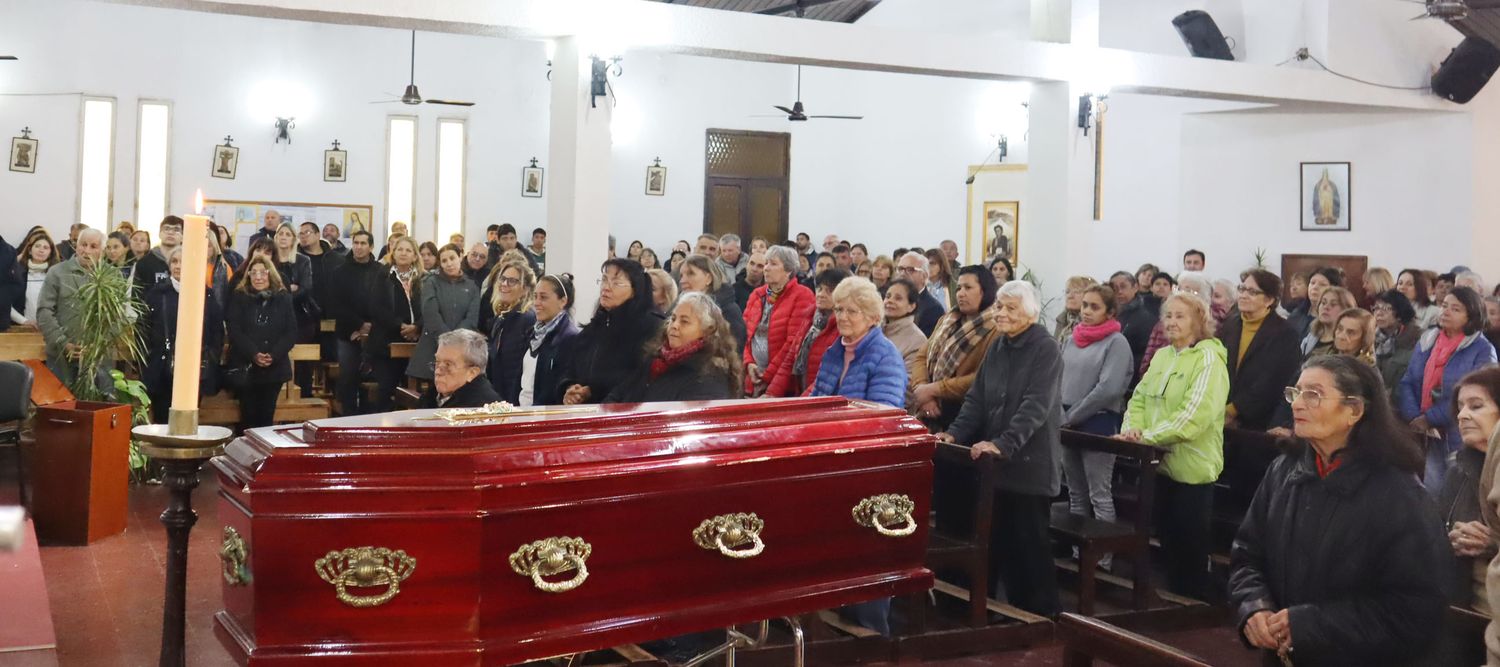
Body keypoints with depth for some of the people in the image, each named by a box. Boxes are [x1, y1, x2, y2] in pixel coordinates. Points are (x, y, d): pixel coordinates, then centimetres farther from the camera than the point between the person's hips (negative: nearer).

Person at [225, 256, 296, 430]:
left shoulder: (283, 298, 5)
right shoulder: (239, 298, 2)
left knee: (267, 416, 1)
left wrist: (274, 355, -14)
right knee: (249, 415, -2)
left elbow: (291, 332, 0)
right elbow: (234, 331, -6)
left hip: (274, 368, 1)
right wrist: (254, 355, -19)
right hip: (245, 368, -1)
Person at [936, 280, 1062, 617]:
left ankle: (1042, 614, 17)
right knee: (999, 542, 12)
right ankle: (1016, 608, 26)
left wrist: (1003, 444, -31)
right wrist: (955, 433, -6)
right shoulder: (997, 348, 11)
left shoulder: (1046, 350, -11)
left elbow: (1035, 407, -22)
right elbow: (976, 399, 8)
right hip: (996, 463, 7)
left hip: (1029, 464, -7)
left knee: (1030, 545, 2)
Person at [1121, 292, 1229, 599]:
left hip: (1191, 468, -7)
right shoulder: (1162, 356, 12)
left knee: (1190, 552, 2)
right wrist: (1133, 427, -9)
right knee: (1167, 542, 16)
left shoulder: (1209, 359, -12)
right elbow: (1140, 398, 12)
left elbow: (1194, 415, -21)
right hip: (1160, 464, 7)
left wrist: (1148, 436, -20)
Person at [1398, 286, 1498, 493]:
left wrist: (1429, 418, -16)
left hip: (1463, 437, -4)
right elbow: (1407, 383, 4)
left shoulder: (1483, 351, -5)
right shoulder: (1426, 342, 10)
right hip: (1429, 436, 4)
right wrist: (1415, 418, -12)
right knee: (1430, 492, 7)